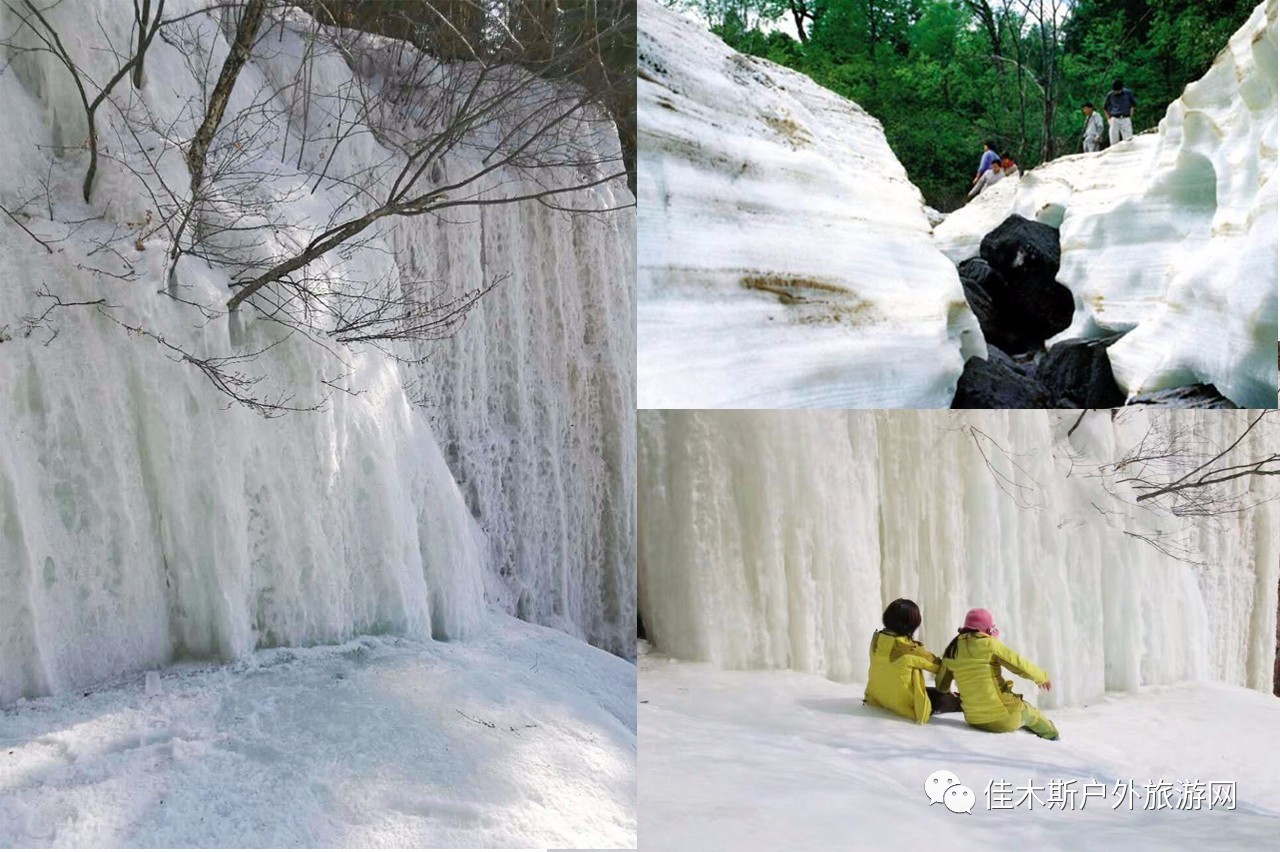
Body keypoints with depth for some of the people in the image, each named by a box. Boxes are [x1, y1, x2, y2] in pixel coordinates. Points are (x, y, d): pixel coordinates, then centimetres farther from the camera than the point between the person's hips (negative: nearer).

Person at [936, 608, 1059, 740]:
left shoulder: (951, 651, 5)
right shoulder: (989, 644, -11)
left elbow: (942, 687, 18)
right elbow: (1021, 666, -7)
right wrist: (1041, 677, 13)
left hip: (975, 720, 5)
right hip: (1004, 717, -5)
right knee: (1030, 713, 29)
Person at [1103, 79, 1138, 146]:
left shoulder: (1128, 93, 0)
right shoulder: (1110, 95, 0)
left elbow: (1133, 104, 14)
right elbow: (1105, 108, 14)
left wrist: (1130, 116, 8)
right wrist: (1109, 118, 9)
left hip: (1125, 119, 0)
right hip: (1114, 120, 0)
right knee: (1114, 143, -1)